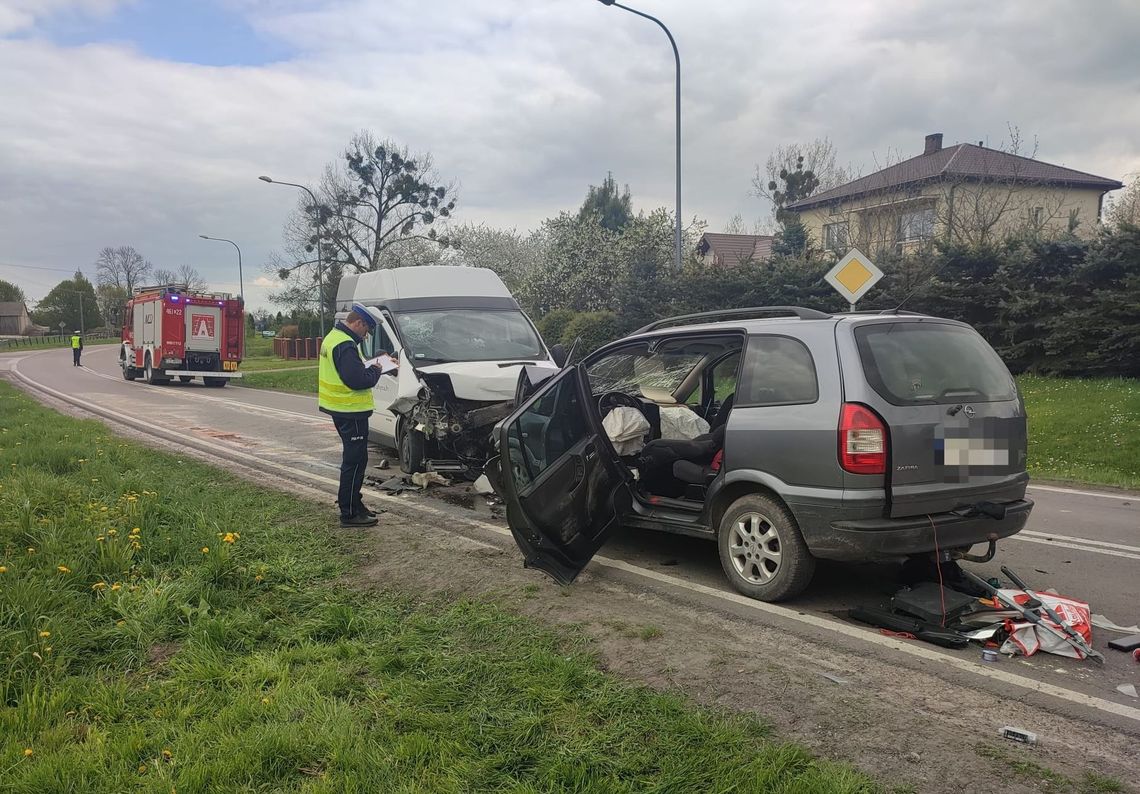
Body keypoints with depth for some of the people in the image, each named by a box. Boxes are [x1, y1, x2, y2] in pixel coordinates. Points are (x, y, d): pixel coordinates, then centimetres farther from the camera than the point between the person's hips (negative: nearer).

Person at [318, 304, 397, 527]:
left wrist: (369, 366, 5)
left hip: (340, 408, 11)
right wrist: (375, 371, -9)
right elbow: (357, 380, -26)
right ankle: (349, 513, 0)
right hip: (350, 411, -11)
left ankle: (352, 503, 31)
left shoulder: (334, 337, 13)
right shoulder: (345, 345, -21)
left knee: (353, 458, 20)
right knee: (355, 460, -5)